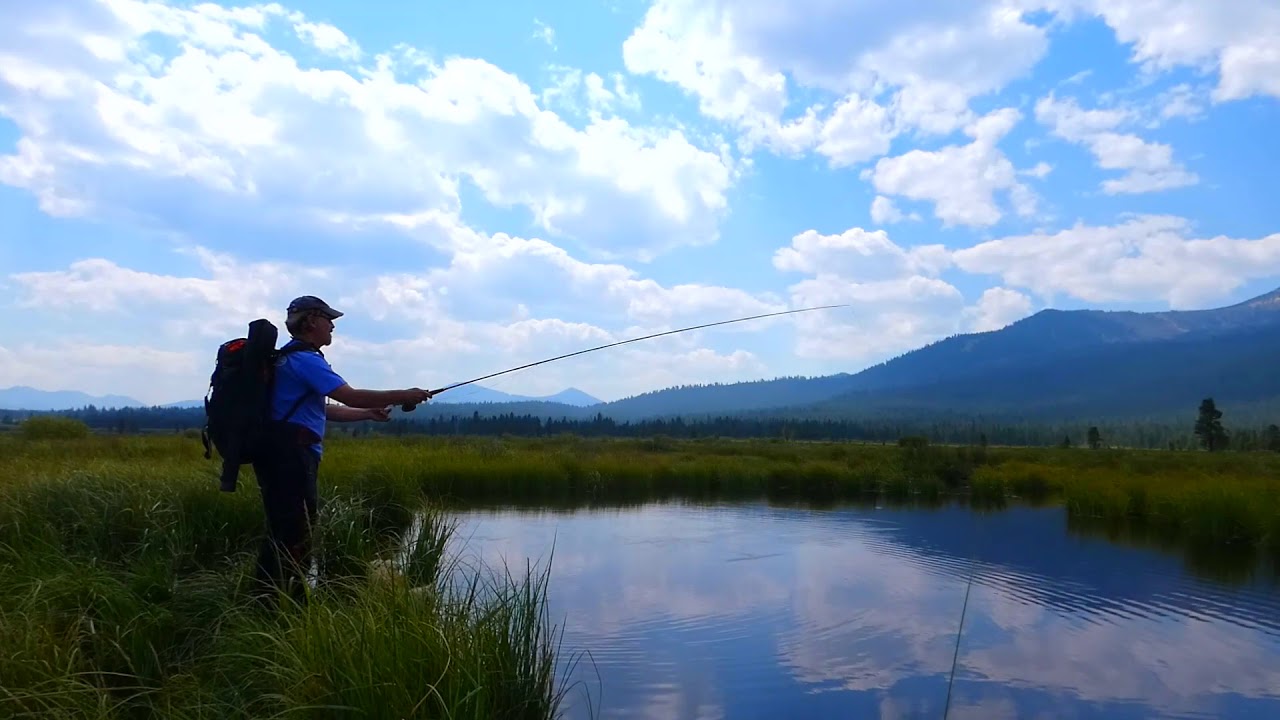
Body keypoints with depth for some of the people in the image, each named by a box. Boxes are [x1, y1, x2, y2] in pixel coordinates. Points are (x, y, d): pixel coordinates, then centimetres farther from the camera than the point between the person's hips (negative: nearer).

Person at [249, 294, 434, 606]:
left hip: (281, 455, 11)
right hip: (291, 454, -11)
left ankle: (267, 601, 23)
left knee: (282, 531, 15)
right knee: (296, 533, -8)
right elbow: (349, 396, -19)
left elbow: (322, 409, 24)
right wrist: (403, 396, -12)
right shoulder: (304, 358, -12)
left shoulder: (291, 358, 22)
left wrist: (369, 414, 21)